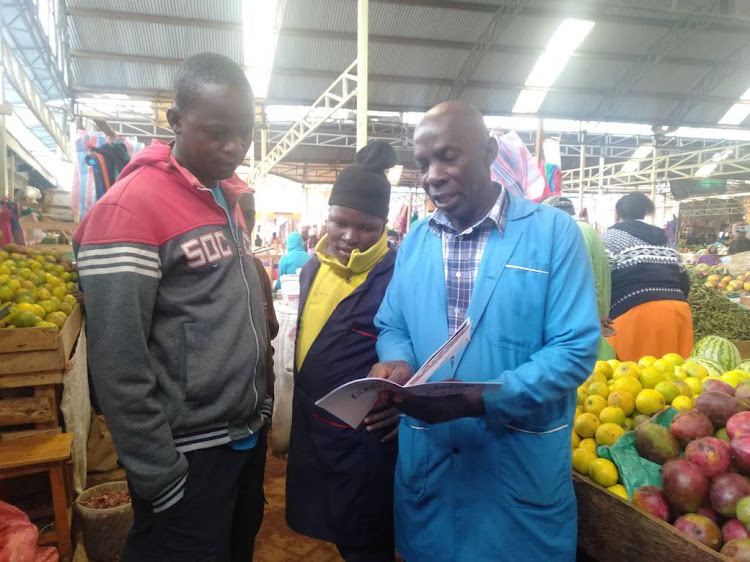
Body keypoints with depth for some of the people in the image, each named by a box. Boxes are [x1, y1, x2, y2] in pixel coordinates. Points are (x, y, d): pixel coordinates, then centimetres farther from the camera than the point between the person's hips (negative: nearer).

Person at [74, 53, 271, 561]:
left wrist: (261, 404, 14)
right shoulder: (130, 206, -17)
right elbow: (117, 362, -19)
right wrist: (159, 475, -15)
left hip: (248, 437, 8)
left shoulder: (230, 200, 8)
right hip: (190, 454, -7)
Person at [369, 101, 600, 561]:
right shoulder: (414, 241, 5)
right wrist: (396, 364, -14)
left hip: (522, 468, -3)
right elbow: (391, 327, 10)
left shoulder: (555, 232, -9)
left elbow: (576, 349, -14)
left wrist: (479, 400, -25)